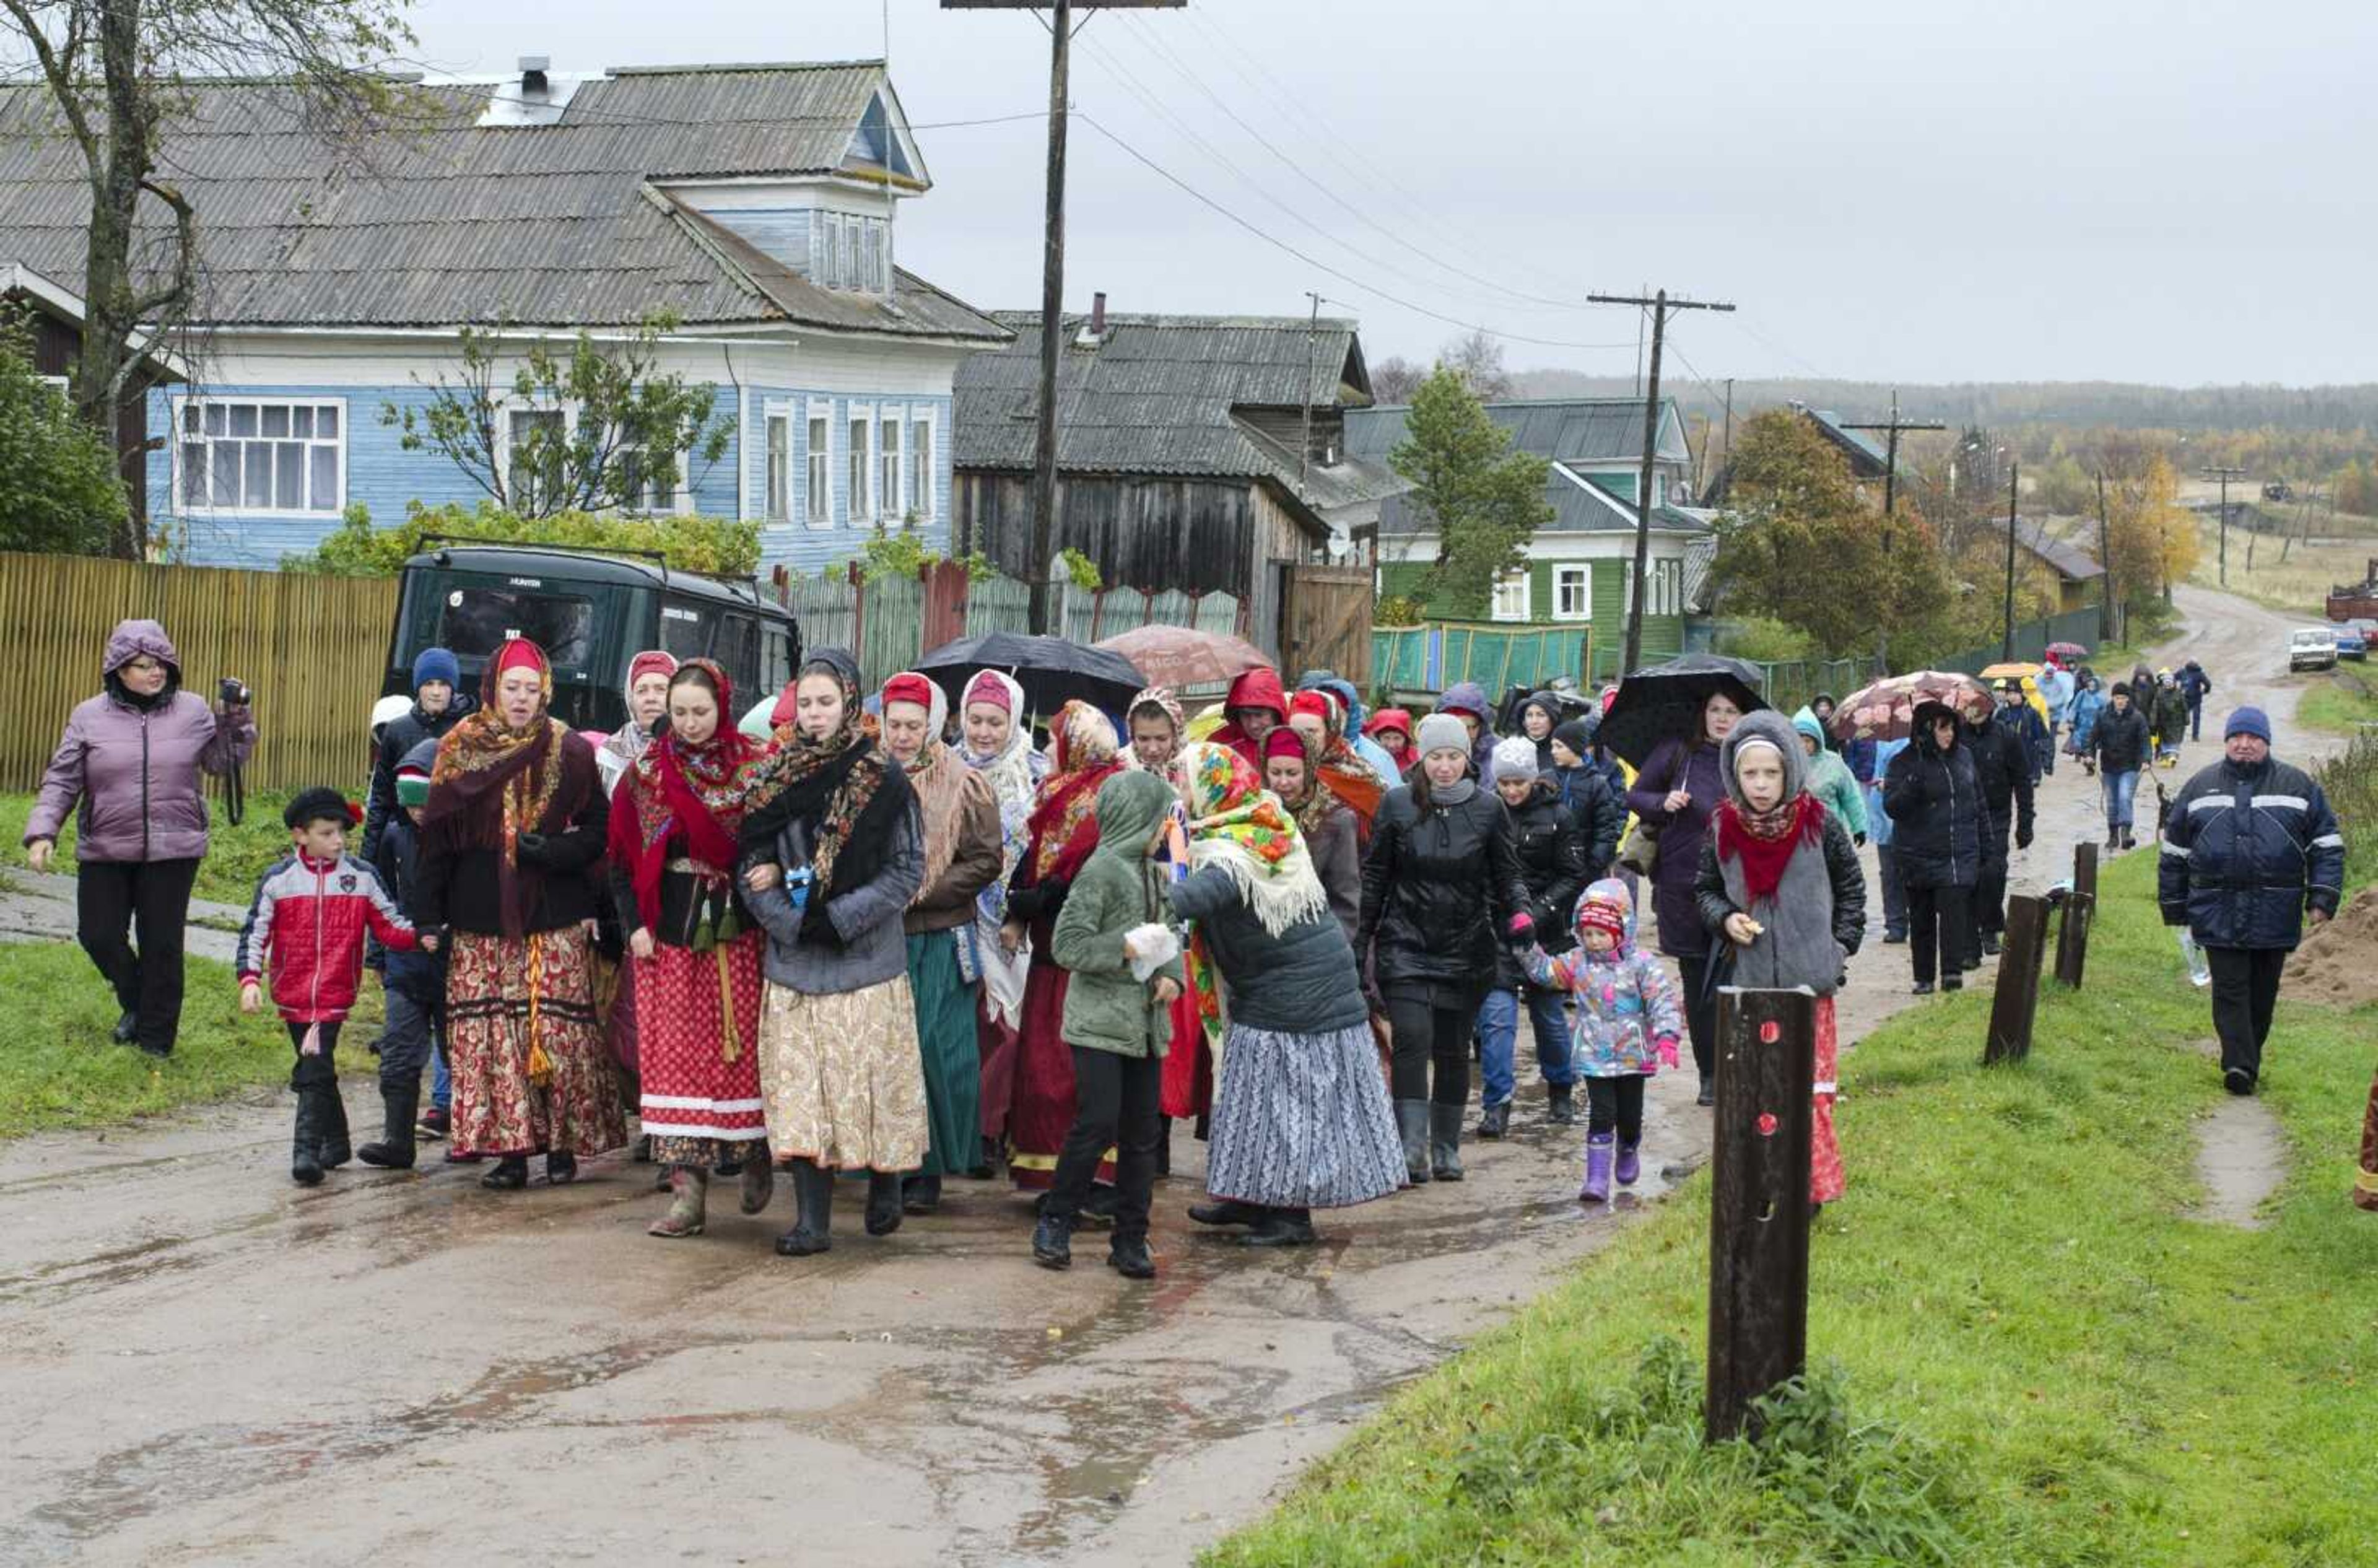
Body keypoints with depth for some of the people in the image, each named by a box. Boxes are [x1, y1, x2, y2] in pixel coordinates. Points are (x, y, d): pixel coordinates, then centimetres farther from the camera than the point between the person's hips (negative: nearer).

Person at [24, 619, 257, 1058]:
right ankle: (135, 1002, 33)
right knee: (98, 935, 4)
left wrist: (236, 717, -3)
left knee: (162, 944, 3)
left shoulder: (193, 711, 3)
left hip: (172, 851, -1)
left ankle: (156, 1038, 17)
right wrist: (41, 832, -9)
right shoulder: (89, 717, 2)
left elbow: (225, 761, 11)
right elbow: (61, 781, 1)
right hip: (104, 852, 1)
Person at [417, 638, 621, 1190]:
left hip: (555, 917, -1)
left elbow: (598, 831, 4)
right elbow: (436, 838, 7)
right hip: (481, 921, 1)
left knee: (558, 1032, -4)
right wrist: (430, 917, 3)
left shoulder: (569, 751, 2)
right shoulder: (458, 750, 5)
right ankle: (509, 1150, 2)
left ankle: (563, 1144, 7)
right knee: (490, 1035, -3)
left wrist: (549, 851, -14)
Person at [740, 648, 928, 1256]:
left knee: (871, 1079, 1)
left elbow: (908, 870, -4)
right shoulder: (775, 779, 7)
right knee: (799, 1088, 0)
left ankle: (884, 1187, 24)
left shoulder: (884, 782, -3)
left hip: (866, 960, -3)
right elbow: (753, 868, 6)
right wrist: (791, 920, -11)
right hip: (793, 960, 3)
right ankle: (812, 1219, 1)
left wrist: (838, 917, -12)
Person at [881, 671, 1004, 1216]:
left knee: (934, 1049, -3)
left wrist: (918, 895, -12)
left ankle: (929, 1170, 4)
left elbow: (985, 862, -6)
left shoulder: (966, 788, -1)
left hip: (939, 940, -3)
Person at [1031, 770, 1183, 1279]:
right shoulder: (1102, 869, -10)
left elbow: (1165, 936, 21)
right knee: (1098, 1124, -12)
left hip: (1146, 1023, 8)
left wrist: (1170, 975, 2)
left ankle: (1130, 1242, 14)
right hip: (1100, 1021, -8)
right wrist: (1124, 948, -19)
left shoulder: (1148, 870, 14)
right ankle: (1054, 1225, 5)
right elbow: (1066, 944, -14)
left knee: (1142, 1133, 6)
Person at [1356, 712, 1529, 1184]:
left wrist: (1519, 912, -12)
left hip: (1465, 948, 1)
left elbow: (1507, 875, 8)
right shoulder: (1398, 805, 0)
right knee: (1412, 1039, -15)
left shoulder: (1488, 809, 1)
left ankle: (1446, 1148, 20)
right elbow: (1374, 877, 7)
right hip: (1405, 943, -1)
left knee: (1453, 1049, 7)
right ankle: (1411, 1149, -16)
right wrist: (1360, 941, 7)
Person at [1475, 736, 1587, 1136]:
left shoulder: (1558, 817, -3)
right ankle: (1496, 1106, -6)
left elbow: (1574, 877, 0)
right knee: (1496, 1017, -10)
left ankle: (1561, 1091, 34)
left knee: (1549, 1014, 12)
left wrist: (1538, 912, -13)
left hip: (1544, 931, 0)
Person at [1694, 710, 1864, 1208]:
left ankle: (1811, 1186, 5)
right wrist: (1725, 918, -6)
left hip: (1809, 981, -2)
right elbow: (1705, 888, 13)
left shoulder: (1819, 824, -6)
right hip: (1749, 983, 2)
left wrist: (1842, 945, 1)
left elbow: (1851, 886, 8)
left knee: (1809, 1087, -1)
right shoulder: (1723, 829, -1)